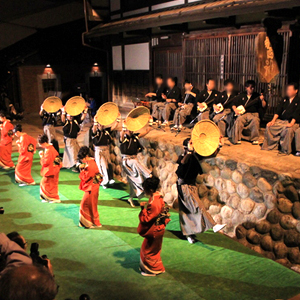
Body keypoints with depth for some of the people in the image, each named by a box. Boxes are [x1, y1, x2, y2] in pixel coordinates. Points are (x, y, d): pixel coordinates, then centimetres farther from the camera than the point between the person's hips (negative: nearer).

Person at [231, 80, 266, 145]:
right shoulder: (241, 95, 17)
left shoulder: (257, 96, 11)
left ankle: (255, 139, -22)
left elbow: (264, 106, 4)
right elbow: (234, 104, 19)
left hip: (253, 113, -1)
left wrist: (262, 100, -15)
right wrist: (235, 109, -1)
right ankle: (237, 139, -23)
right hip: (243, 113, 1)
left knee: (255, 120, -35)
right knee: (238, 120, -32)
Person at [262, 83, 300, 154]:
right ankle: (270, 146, -9)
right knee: (269, 126, -17)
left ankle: (286, 150, -24)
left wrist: (291, 123, -27)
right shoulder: (284, 99, 16)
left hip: (293, 122, -5)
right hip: (281, 120, 5)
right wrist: (273, 120, -6)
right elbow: (278, 110, 8)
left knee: (288, 129, -37)